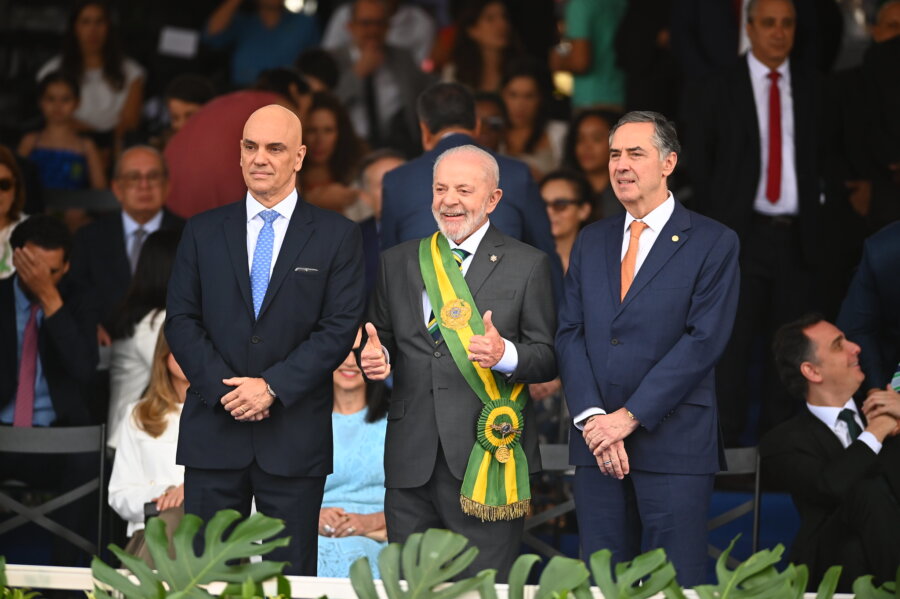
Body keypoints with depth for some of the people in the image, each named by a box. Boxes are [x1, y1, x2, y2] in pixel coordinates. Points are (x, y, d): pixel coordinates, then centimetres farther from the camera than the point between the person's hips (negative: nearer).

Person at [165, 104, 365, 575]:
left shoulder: (337, 236, 4)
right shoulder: (203, 232, 10)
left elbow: (341, 326, -4)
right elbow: (180, 320, 5)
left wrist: (273, 387, -13)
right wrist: (224, 387, -10)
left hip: (295, 436, -1)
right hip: (214, 432, 2)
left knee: (292, 575, 3)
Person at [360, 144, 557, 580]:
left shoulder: (527, 265, 3)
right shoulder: (398, 262, 14)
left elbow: (549, 359, 0)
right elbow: (382, 341, 18)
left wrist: (506, 355, -21)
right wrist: (375, 357, -5)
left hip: (487, 456, -3)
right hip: (410, 458, 3)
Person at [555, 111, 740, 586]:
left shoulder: (714, 243, -1)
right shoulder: (591, 241, 15)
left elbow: (704, 340, -9)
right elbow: (569, 333, 8)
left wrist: (630, 416, -14)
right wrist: (593, 418, -8)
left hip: (673, 442, -4)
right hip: (597, 440, 4)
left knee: (676, 582, -3)